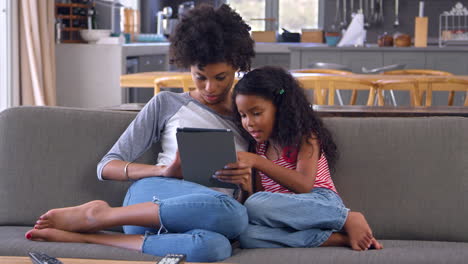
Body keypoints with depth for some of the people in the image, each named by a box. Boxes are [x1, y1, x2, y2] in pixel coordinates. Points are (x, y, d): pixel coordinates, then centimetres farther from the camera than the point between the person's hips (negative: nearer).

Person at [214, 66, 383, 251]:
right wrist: (245, 187, -8)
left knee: (255, 205, -34)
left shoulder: (305, 136, 2)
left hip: (321, 204, -5)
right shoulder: (260, 146, 21)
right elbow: (259, 193, 15)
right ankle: (339, 238, -28)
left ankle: (347, 219, -22)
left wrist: (256, 161, -21)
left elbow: (304, 186, -14)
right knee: (246, 235, -30)